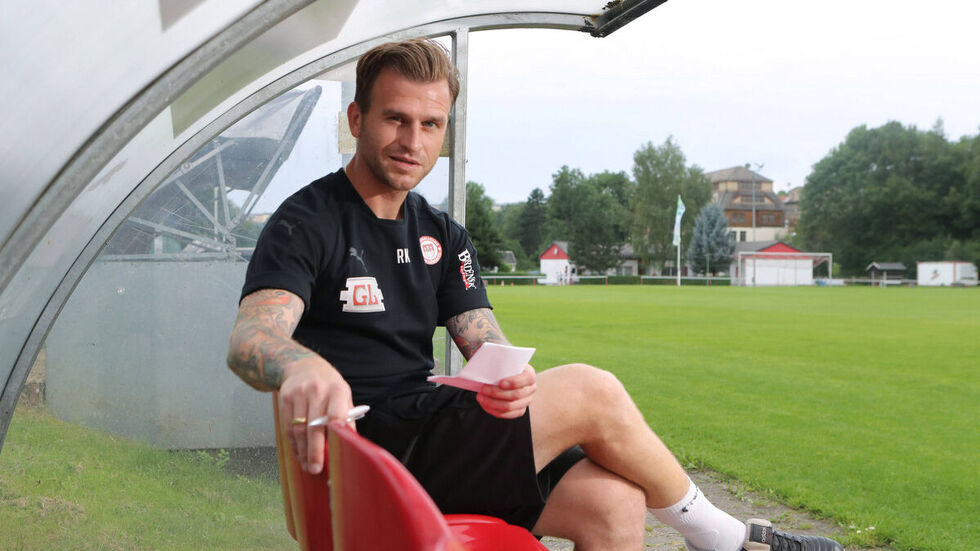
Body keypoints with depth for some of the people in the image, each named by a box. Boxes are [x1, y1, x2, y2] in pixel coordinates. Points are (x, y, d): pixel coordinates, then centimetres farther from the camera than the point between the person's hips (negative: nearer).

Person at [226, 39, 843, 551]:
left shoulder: (443, 236, 16)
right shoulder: (308, 222, -5)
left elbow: (487, 347, 8)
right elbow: (249, 341, -21)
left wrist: (510, 379, -18)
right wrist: (303, 365, -46)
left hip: (435, 444, 7)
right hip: (369, 443, -7)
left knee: (614, 501, -16)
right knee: (590, 391, -18)